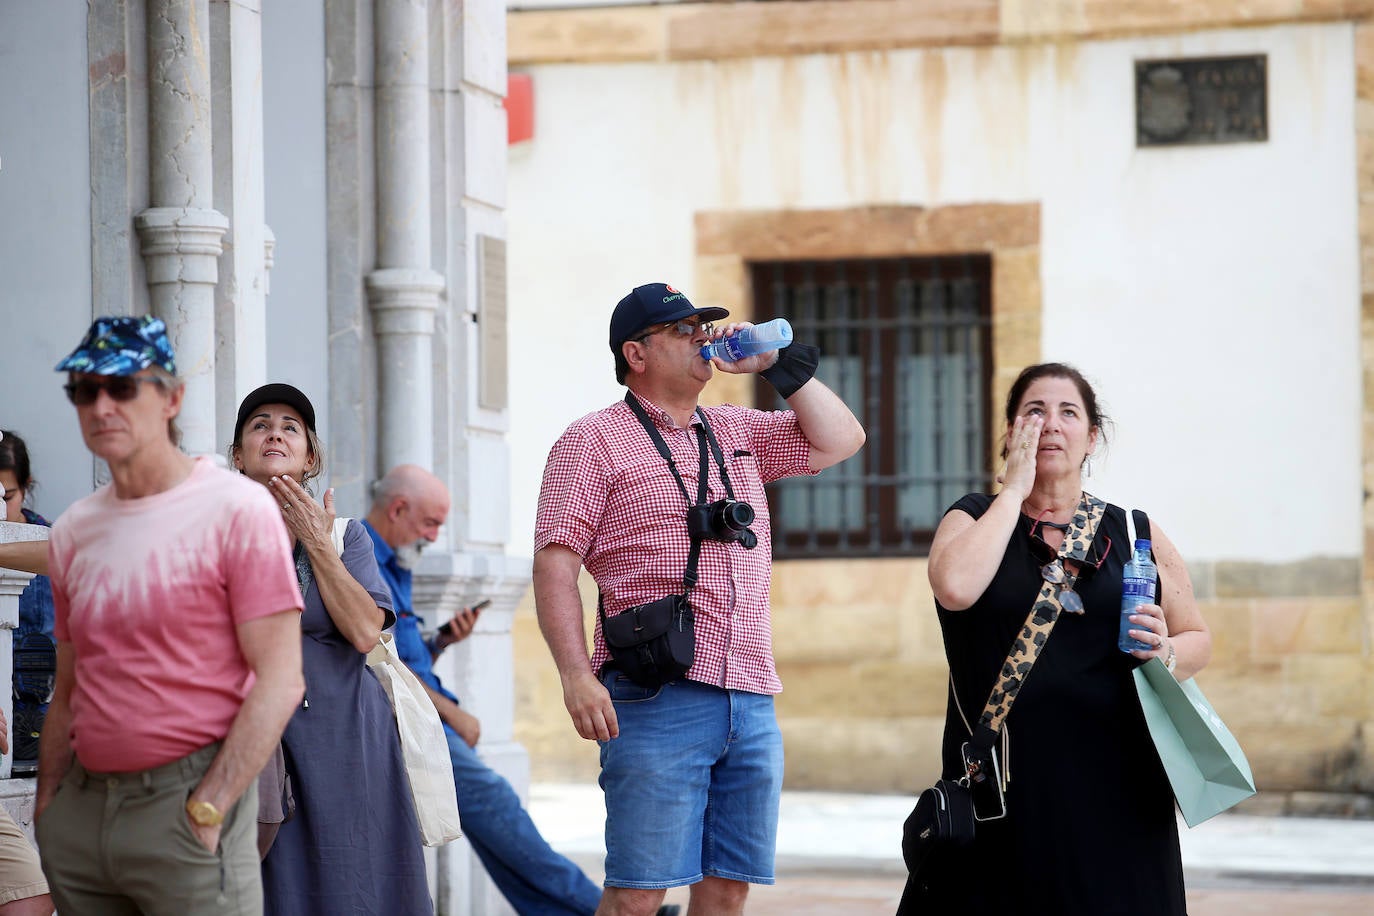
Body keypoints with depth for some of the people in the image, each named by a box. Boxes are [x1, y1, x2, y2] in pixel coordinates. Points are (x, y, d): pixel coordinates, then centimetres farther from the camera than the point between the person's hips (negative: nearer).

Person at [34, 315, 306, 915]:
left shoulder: (236, 509, -5)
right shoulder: (74, 530, 13)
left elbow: (280, 682, -11)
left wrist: (207, 810, -16)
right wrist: (44, 813, 9)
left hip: (189, 797, -6)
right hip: (82, 807, 6)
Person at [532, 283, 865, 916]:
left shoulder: (738, 433, 21)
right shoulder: (595, 441, 3)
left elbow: (838, 439, 19)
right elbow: (555, 563, -4)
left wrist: (779, 364, 12)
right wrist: (576, 674, -16)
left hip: (752, 703, 6)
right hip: (658, 699, -6)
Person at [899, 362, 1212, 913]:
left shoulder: (1136, 535, 10)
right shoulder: (973, 521, 8)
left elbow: (1197, 639, 17)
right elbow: (955, 588, -15)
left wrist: (1166, 654, -7)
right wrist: (1014, 491, -6)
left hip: (1115, 788, 1)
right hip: (1003, 789, -1)